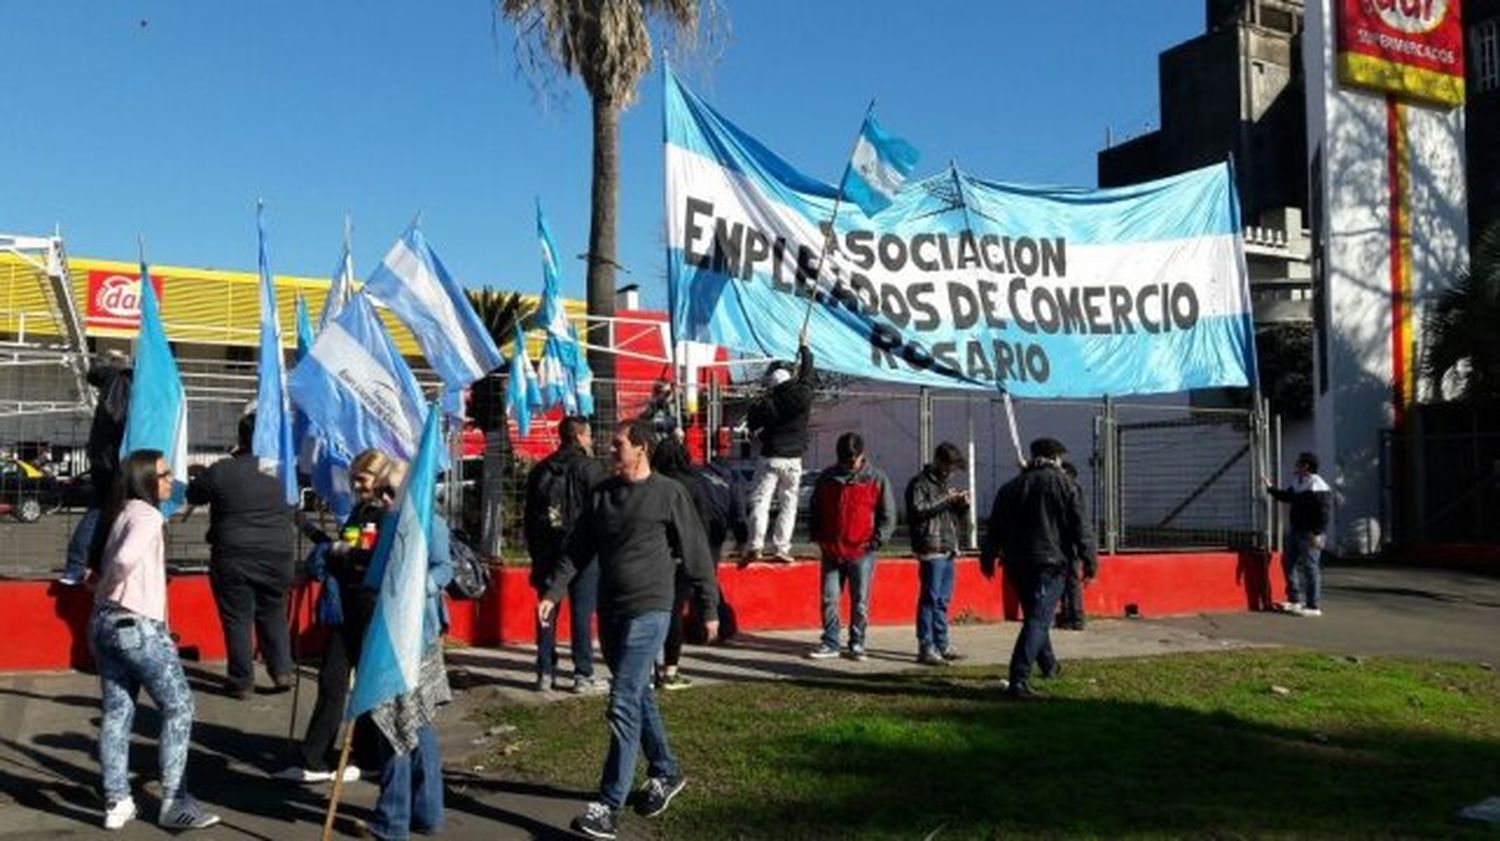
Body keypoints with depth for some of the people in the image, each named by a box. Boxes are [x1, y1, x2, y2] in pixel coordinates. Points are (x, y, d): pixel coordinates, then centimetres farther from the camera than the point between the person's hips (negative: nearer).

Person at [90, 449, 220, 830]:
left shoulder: (120, 513, 15)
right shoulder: (146, 514, -12)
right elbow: (125, 558, -27)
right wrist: (112, 585, -11)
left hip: (104, 624, 9)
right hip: (138, 626, -9)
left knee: (117, 713, 11)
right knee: (178, 706, -2)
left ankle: (117, 802, 14)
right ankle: (174, 803, -1)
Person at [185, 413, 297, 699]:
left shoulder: (221, 470, -8)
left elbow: (193, 495, 8)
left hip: (233, 558, -2)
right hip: (277, 556, 2)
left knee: (237, 619, 6)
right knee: (273, 614, 17)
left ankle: (242, 682, 10)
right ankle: (282, 671, 11)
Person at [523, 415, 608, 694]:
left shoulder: (540, 470, 11)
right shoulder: (589, 468, -7)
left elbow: (529, 517, 14)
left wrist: (535, 555, 18)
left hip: (546, 552, 5)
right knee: (582, 612, -1)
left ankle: (545, 673, 12)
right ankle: (583, 675, 1)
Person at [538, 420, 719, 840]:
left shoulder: (668, 494, -8)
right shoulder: (602, 493, 8)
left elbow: (696, 554, -4)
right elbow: (578, 549, 10)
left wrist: (708, 608, -2)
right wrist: (553, 592, 0)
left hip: (648, 612, -6)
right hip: (610, 611, 6)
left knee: (624, 704, -10)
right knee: (639, 697, 17)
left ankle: (609, 805, -7)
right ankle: (665, 773, 34)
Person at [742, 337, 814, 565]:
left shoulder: (765, 402, -8)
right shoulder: (802, 396, -3)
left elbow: (752, 424, -1)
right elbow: (807, 373, 12)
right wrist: (804, 348, 25)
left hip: (770, 458, -2)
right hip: (793, 460, 2)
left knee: (760, 502, 0)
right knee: (788, 504, 9)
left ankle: (755, 546, -13)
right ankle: (781, 549, 5)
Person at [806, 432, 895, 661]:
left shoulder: (877, 479, 0)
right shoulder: (827, 478, 8)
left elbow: (888, 515, 3)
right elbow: (815, 510, 18)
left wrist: (877, 540, -8)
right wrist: (816, 536, 6)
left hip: (862, 552, -3)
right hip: (831, 551, 3)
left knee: (860, 601, 4)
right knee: (829, 599, 4)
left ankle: (857, 644, 15)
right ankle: (830, 644, 13)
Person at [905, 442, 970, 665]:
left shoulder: (943, 483, 22)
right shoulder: (920, 483, -6)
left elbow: (954, 515, 27)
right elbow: (918, 511, -18)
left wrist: (962, 504, 6)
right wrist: (945, 501, -18)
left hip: (948, 549, 9)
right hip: (931, 549, -9)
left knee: (943, 600, 12)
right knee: (930, 599, -8)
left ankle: (942, 644, 19)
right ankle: (926, 648, -5)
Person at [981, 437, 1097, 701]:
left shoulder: (1010, 487, 13)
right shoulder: (1063, 484, 0)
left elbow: (995, 528, 14)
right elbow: (1080, 526, -6)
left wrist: (988, 557, 20)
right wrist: (1089, 559, -5)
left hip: (1016, 564, 5)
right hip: (1051, 562, -5)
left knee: (1035, 616, 22)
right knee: (1038, 620, -10)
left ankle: (1048, 664, 38)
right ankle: (1019, 678, -22)